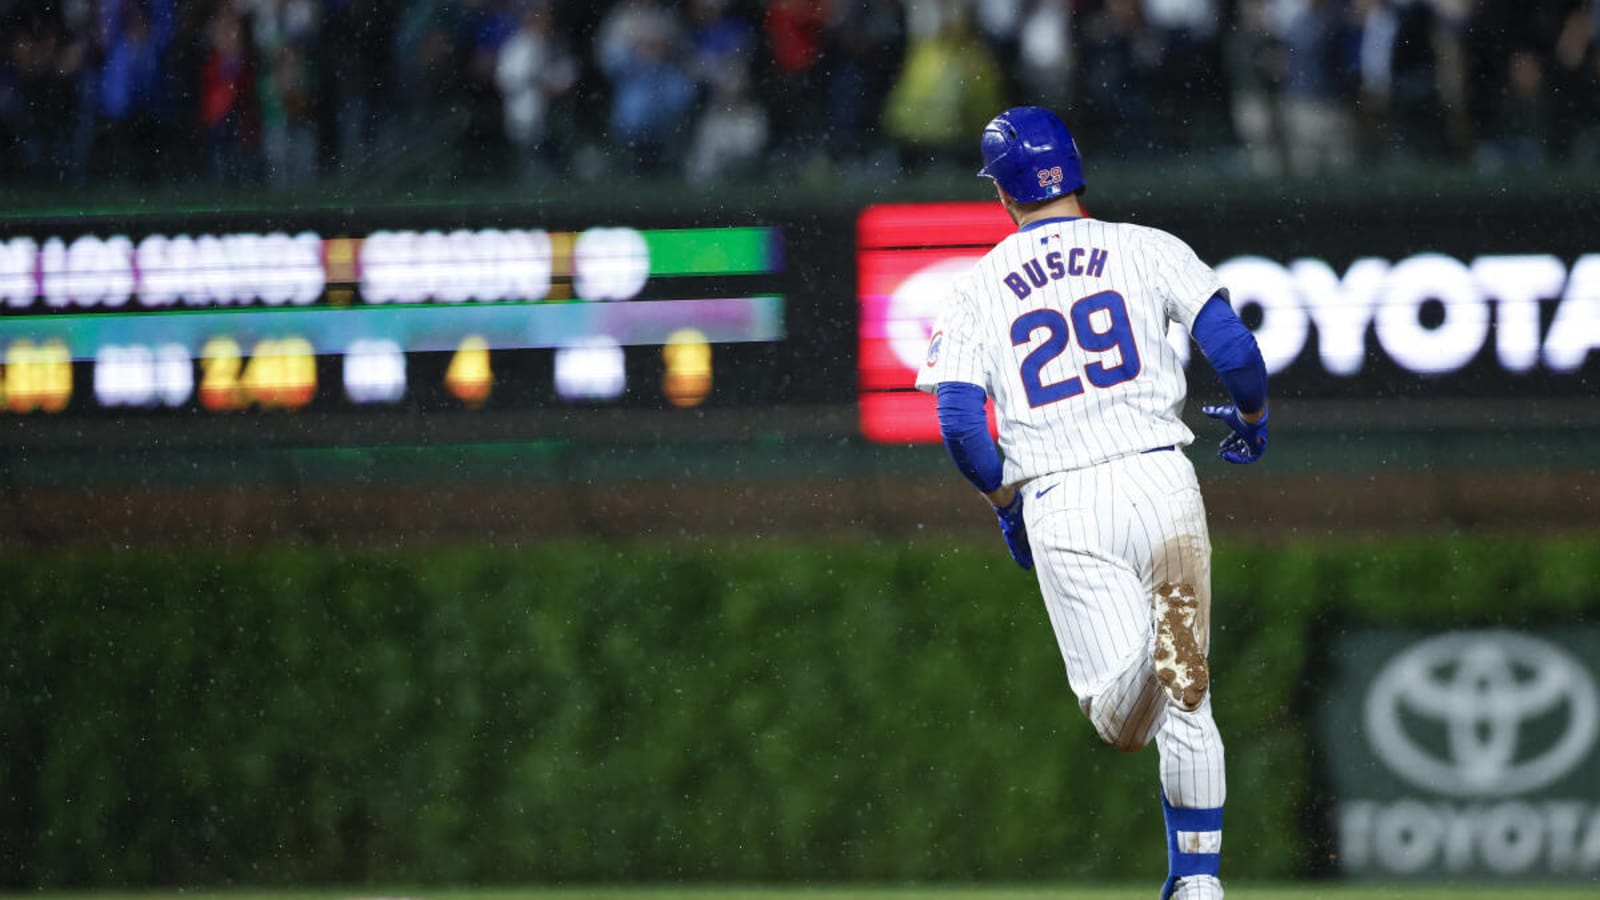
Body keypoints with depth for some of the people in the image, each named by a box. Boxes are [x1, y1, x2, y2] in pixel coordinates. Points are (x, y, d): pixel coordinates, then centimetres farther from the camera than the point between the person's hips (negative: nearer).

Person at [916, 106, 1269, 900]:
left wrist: (1004, 499, 16)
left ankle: (1146, 654, -36)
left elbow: (959, 423, -1)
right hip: (1159, 478, 1)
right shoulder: (1146, 250, 7)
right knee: (1187, 707, 14)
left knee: (1119, 724, -5)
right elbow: (1231, 345, -3)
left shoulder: (977, 290, 8)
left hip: (1059, 507, -1)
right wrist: (1250, 417, 18)